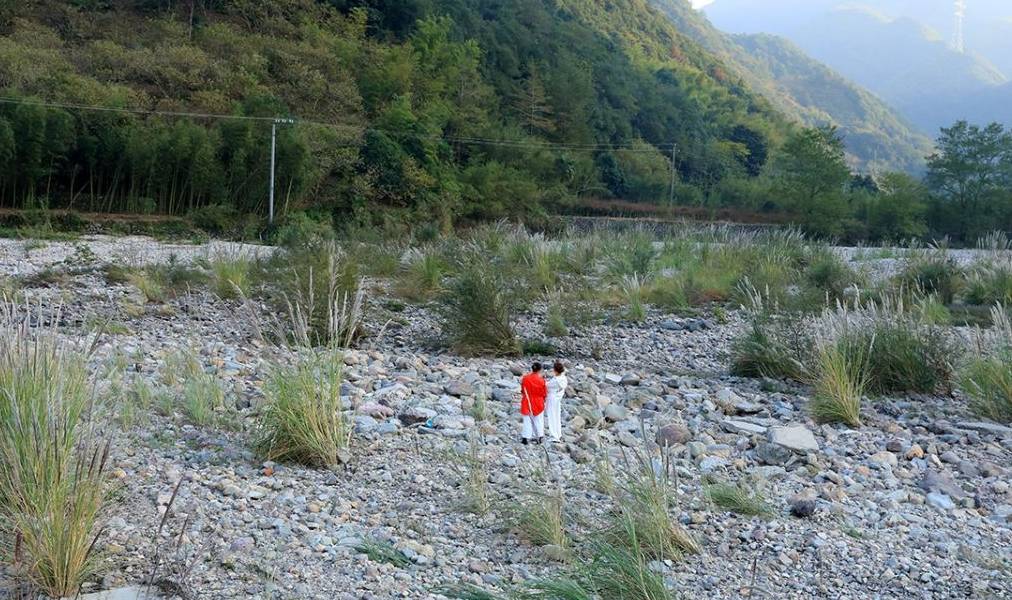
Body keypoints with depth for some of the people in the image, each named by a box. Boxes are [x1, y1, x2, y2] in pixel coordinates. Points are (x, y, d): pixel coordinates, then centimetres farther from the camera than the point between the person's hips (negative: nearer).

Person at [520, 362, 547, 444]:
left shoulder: (525, 378, -11)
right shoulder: (541, 380, -18)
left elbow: (522, 390, 1)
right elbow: (544, 393, -8)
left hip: (527, 403, 1)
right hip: (538, 403, -1)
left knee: (527, 420, 9)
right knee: (538, 420, 14)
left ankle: (525, 437, 5)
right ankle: (540, 436, 19)